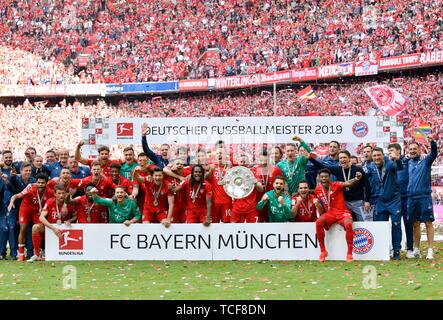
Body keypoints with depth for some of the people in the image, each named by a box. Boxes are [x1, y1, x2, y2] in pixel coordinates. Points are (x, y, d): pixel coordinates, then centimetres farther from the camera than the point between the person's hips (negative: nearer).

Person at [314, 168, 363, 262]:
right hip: (330, 213, 4)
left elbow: (348, 183, -29)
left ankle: (349, 253, -22)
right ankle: (323, 251, -13)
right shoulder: (318, 189, 3)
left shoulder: (336, 185, -11)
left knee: (348, 224, -34)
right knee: (318, 222, -26)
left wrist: (356, 179, -48)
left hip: (342, 212, -4)